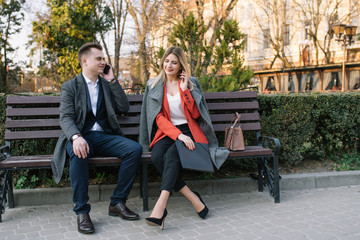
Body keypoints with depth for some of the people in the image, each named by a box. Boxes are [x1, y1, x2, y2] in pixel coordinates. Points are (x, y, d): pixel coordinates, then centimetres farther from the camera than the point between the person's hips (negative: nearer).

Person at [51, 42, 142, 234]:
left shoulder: (107, 84, 19)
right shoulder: (70, 87, 7)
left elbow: (123, 108, 7)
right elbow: (65, 118, -6)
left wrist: (112, 80, 1)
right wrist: (76, 137, -28)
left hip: (106, 136, 3)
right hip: (82, 136, -3)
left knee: (135, 149, -24)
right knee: (78, 153, -38)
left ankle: (117, 202, -14)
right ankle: (82, 211, -26)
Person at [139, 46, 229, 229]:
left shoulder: (191, 83, 8)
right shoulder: (153, 85, 9)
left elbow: (195, 114, 0)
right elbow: (159, 118, -2)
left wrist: (184, 90, -8)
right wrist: (178, 135, -18)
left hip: (189, 130, -1)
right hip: (166, 132, 2)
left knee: (171, 154, -34)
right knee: (157, 156, -32)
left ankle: (161, 206, -41)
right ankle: (194, 199, -25)